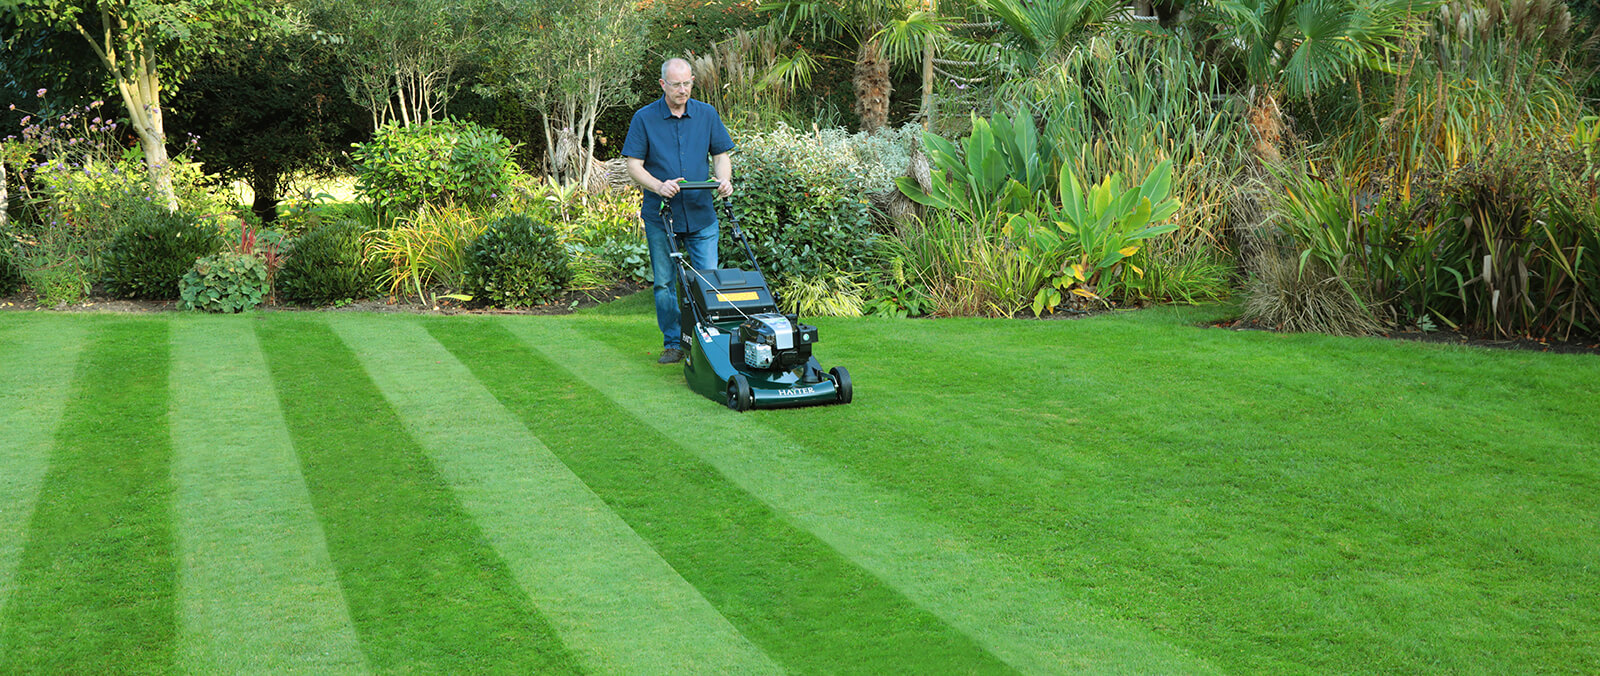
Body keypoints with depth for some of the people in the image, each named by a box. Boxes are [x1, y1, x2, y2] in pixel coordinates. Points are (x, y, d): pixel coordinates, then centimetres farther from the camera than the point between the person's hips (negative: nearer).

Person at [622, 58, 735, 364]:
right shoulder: (644, 118, -2)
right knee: (665, 283, 6)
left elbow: (721, 155, 11)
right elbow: (634, 166, -3)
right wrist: (659, 187, -20)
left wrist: (724, 180, -11)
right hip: (660, 216, -1)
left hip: (701, 215, 1)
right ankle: (673, 343, 17)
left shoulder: (707, 114, 5)